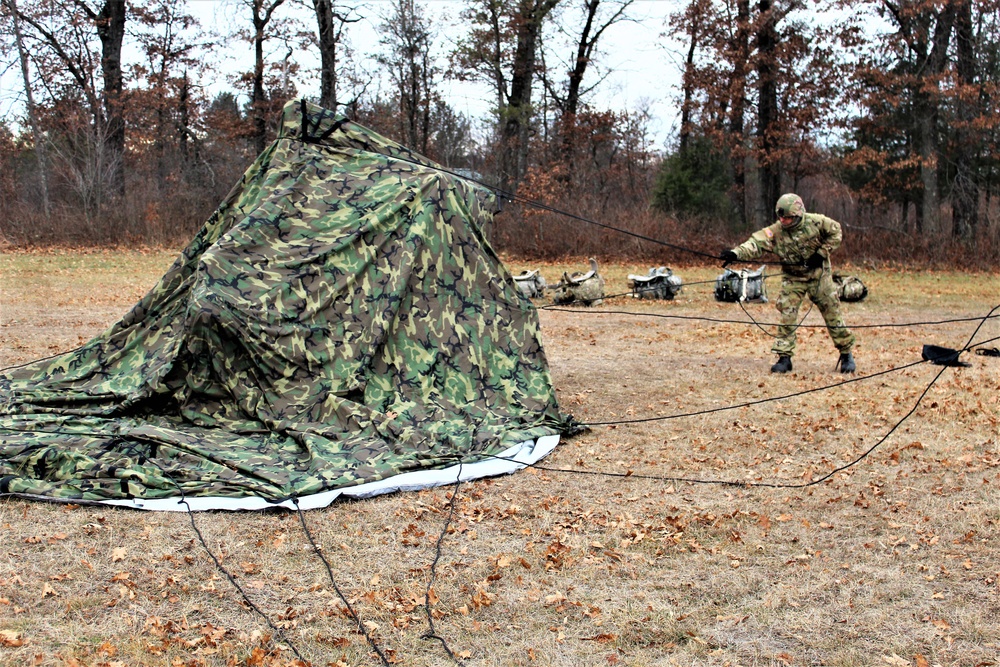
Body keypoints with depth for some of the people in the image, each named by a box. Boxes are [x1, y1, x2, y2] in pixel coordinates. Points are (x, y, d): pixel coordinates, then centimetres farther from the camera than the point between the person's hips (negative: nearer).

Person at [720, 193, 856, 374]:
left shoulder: (815, 222, -16)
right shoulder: (775, 231, -17)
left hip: (819, 275, -1)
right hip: (793, 278, 1)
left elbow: (836, 232, -2)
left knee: (832, 313, 5)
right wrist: (735, 253, -46)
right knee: (787, 315, -9)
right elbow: (756, 244, -29)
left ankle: (846, 354, 19)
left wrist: (822, 253, -13)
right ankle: (784, 357, 0)